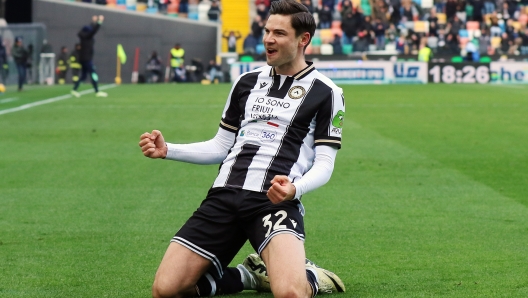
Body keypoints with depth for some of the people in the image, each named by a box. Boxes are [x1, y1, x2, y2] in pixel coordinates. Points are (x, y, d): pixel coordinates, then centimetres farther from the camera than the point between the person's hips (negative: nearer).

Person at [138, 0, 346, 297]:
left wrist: (296, 189, -23)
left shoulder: (326, 92, 3)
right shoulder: (247, 82, 18)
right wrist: (167, 150, 9)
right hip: (224, 196, 5)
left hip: (275, 200, -5)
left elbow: (324, 162, -1)